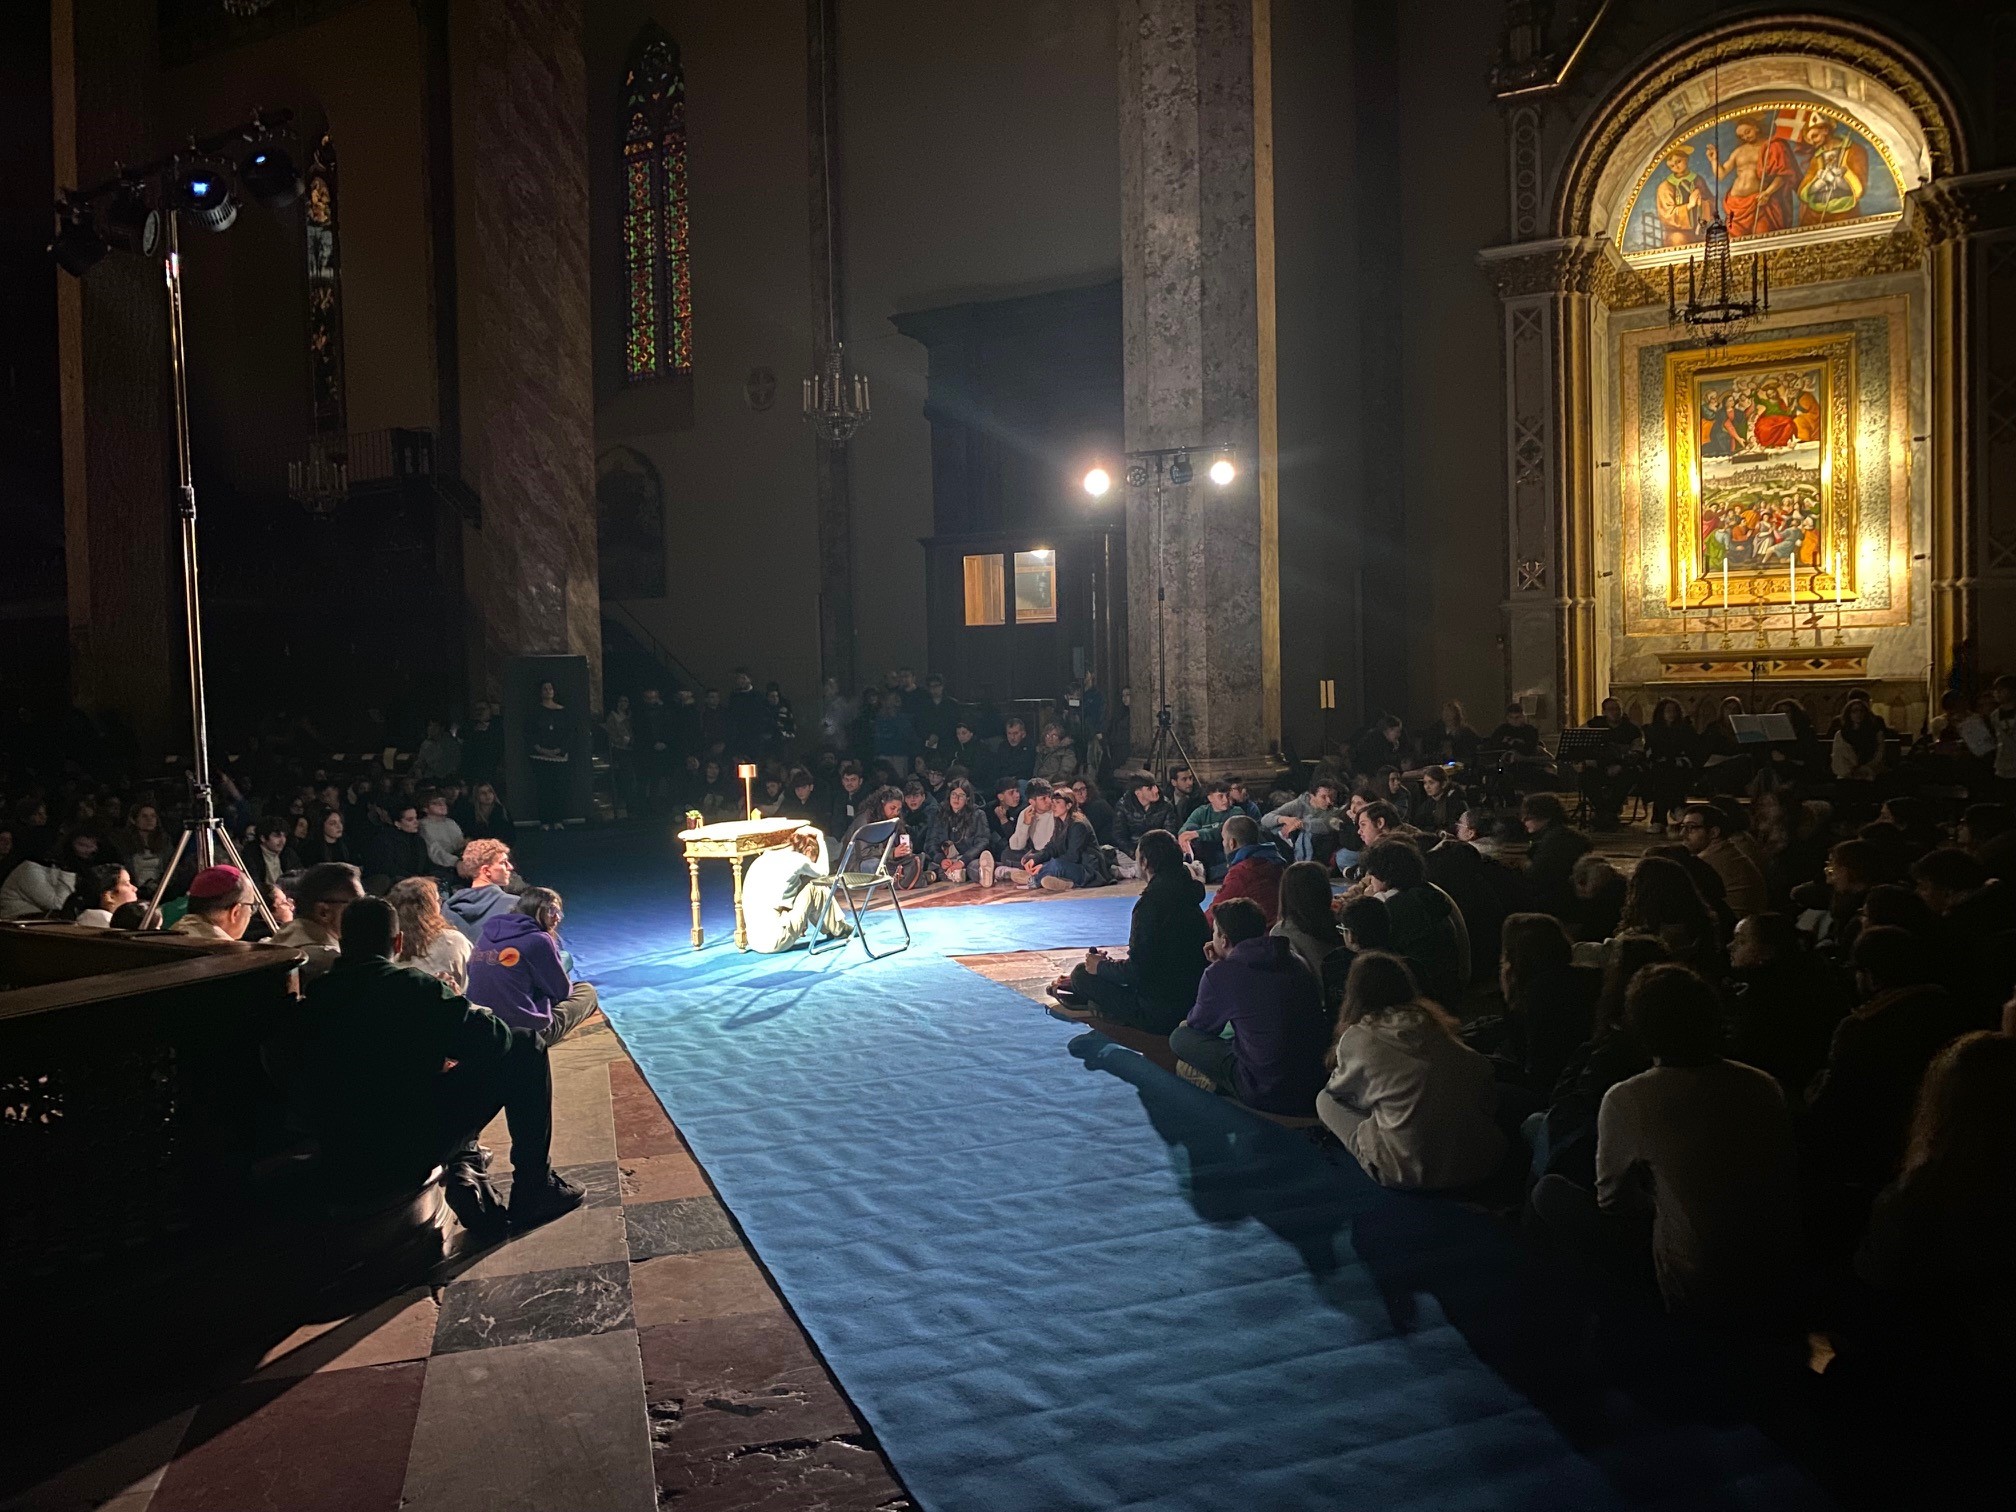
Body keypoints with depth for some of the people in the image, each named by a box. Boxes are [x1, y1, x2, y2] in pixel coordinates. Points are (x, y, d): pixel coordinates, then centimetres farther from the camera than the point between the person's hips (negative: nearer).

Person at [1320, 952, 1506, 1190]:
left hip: (1412, 1171, -5)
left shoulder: (1357, 1038, -3)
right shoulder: (1433, 1023, 8)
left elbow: (1338, 1089, 14)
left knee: (1325, 1100, 12)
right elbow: (1481, 1071, 4)